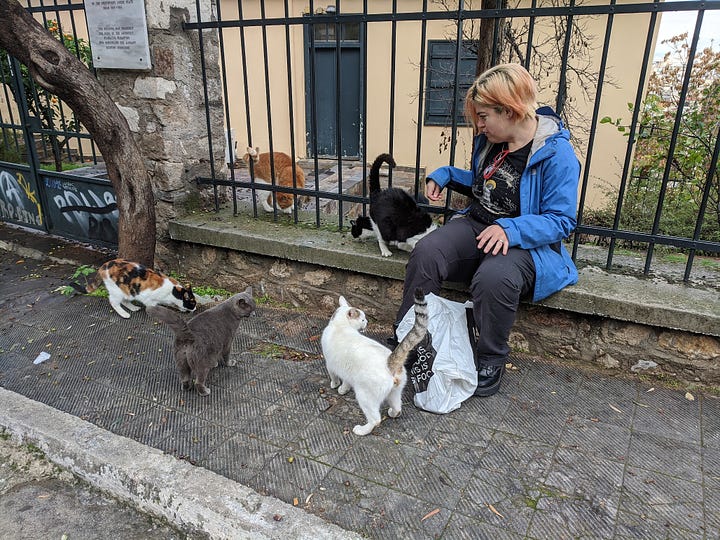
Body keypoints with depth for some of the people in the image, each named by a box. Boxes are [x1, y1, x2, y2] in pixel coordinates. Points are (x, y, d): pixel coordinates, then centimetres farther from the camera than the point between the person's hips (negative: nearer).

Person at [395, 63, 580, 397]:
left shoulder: (557, 154, -15)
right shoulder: (490, 139, 6)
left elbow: (562, 220, -16)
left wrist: (510, 229, -31)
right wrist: (445, 176, 8)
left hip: (526, 241, -6)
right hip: (477, 226, 6)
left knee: (493, 279, -38)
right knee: (425, 253, -23)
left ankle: (491, 360, -9)